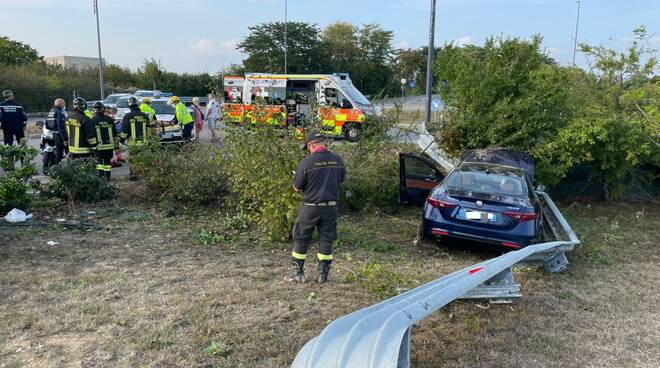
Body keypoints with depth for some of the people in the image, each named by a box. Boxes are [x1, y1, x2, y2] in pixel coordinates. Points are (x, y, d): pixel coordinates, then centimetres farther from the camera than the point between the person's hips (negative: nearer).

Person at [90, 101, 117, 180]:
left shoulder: (93, 120, -6)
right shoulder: (110, 119, 4)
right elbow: (114, 133, 8)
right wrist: (116, 144, 14)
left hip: (98, 145, -3)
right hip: (109, 145, 3)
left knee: (99, 161, 3)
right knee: (107, 161, 11)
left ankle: (100, 176, -5)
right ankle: (107, 176, 14)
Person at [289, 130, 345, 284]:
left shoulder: (307, 162, -16)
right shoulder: (337, 160, -2)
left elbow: (297, 187, -10)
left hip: (310, 207, -3)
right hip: (331, 207, 4)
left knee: (301, 239, 12)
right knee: (326, 240, 13)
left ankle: (298, 273, 18)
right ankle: (323, 274, 18)